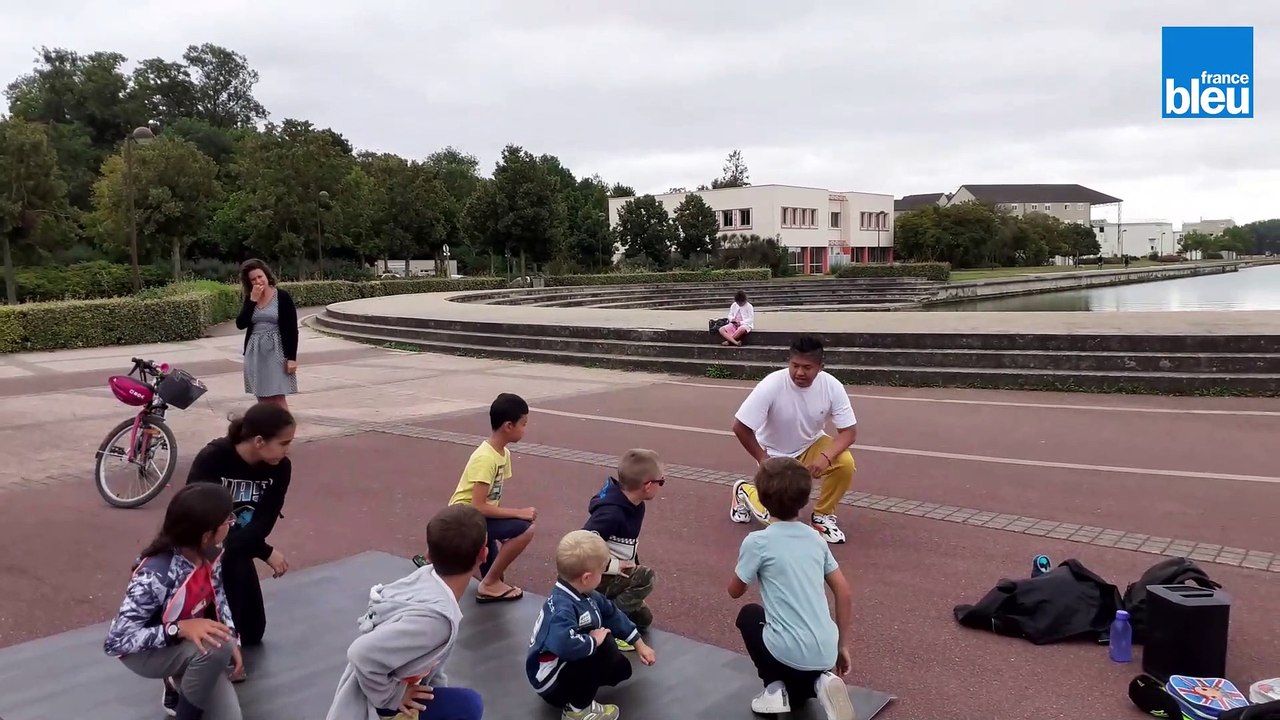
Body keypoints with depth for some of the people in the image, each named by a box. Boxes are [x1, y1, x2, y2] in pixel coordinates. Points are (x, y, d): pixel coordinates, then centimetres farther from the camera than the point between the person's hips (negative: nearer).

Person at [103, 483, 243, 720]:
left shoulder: (209, 553, -15)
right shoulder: (155, 576, -35)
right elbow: (116, 641, -31)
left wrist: (230, 638, -8)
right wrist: (180, 628, -40)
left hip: (192, 642, 6)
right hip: (145, 652, -6)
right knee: (216, 648, -35)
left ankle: (178, 683, 21)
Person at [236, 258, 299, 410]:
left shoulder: (282, 297, -7)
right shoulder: (250, 298, 8)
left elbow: (292, 329, -8)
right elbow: (240, 324, -3)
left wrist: (292, 357, -12)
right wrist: (252, 300, -9)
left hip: (276, 351, -5)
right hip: (255, 352, 5)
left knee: (278, 397, -8)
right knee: (262, 397, 6)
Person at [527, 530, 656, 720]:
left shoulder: (586, 596, -5)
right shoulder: (562, 608, -35)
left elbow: (613, 615, 12)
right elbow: (564, 644, -53)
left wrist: (639, 644, 17)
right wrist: (594, 641, -33)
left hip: (571, 664, 10)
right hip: (551, 682, -10)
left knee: (621, 668, 17)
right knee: (602, 649, -27)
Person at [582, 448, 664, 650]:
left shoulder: (635, 505, -3)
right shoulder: (611, 513, -32)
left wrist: (634, 568, 4)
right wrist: (613, 566, -27)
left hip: (620, 574, 9)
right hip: (597, 579, -9)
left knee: (643, 619, 14)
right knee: (645, 578, -26)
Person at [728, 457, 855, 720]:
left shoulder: (757, 542, -8)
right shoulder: (815, 538, 8)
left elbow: (735, 591, 6)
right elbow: (844, 594, 10)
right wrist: (842, 646, 19)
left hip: (790, 653, -5)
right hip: (826, 652, 5)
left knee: (748, 614, 27)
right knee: (796, 697, 36)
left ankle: (775, 688, 10)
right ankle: (820, 682, 2)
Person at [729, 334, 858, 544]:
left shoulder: (832, 386, -22)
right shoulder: (771, 386, -30)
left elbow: (849, 431, -17)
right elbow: (740, 427, -24)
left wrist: (826, 456, -35)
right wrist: (763, 460, -18)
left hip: (811, 446, 3)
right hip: (775, 454, -3)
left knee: (845, 463, -26)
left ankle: (823, 515, 1)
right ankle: (744, 491, 23)